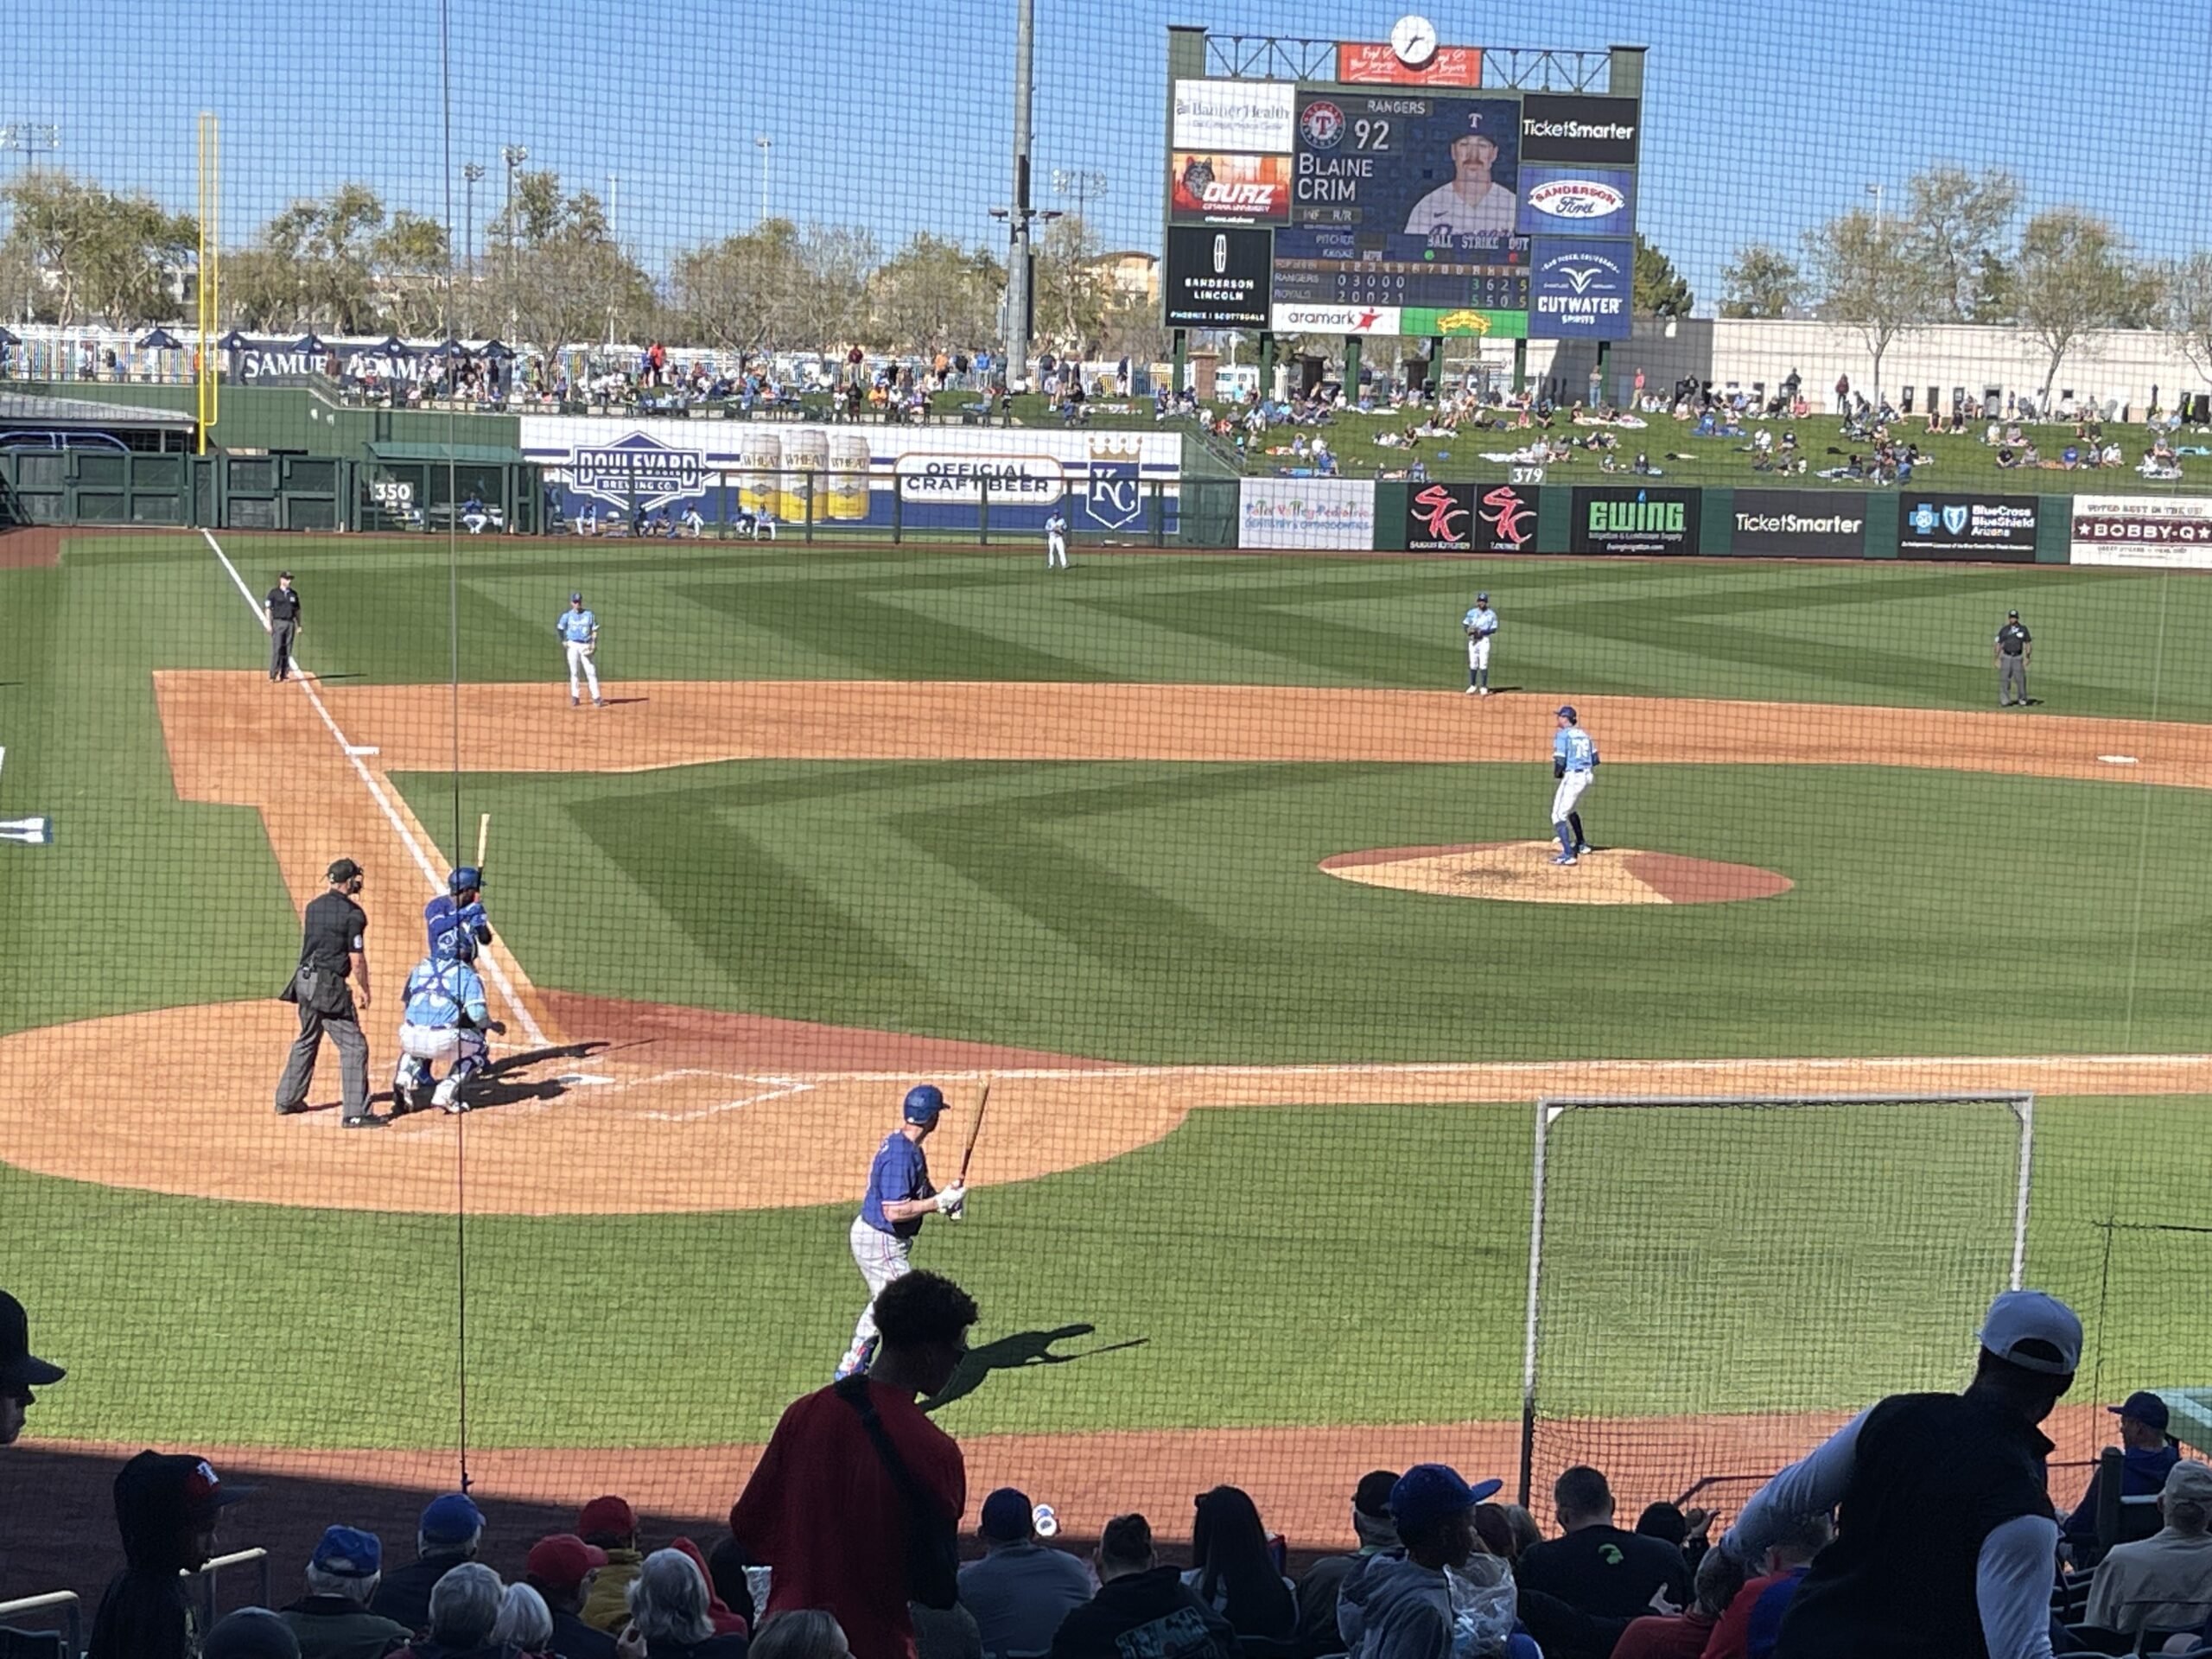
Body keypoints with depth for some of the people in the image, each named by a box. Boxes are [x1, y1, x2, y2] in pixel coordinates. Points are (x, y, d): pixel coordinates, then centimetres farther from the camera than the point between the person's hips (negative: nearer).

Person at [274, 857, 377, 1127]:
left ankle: (287, 1099, 32)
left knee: (307, 1040, 25)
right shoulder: (353, 913, -11)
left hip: (304, 980, 8)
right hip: (329, 984, -8)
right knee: (354, 1046, -5)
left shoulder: (313, 906, 10)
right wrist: (364, 989, 1)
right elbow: (357, 959, -11)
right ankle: (355, 1113, -11)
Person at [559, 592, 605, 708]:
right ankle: (574, 697, 7)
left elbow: (594, 630, 6)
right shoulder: (567, 615, 4)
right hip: (573, 645, 0)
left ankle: (596, 697, -5)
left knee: (591, 671, -5)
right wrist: (563, 641, -2)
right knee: (574, 671, 2)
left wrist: (593, 644, -6)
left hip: (586, 646, 0)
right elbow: (559, 629, 10)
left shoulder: (589, 615, 4)